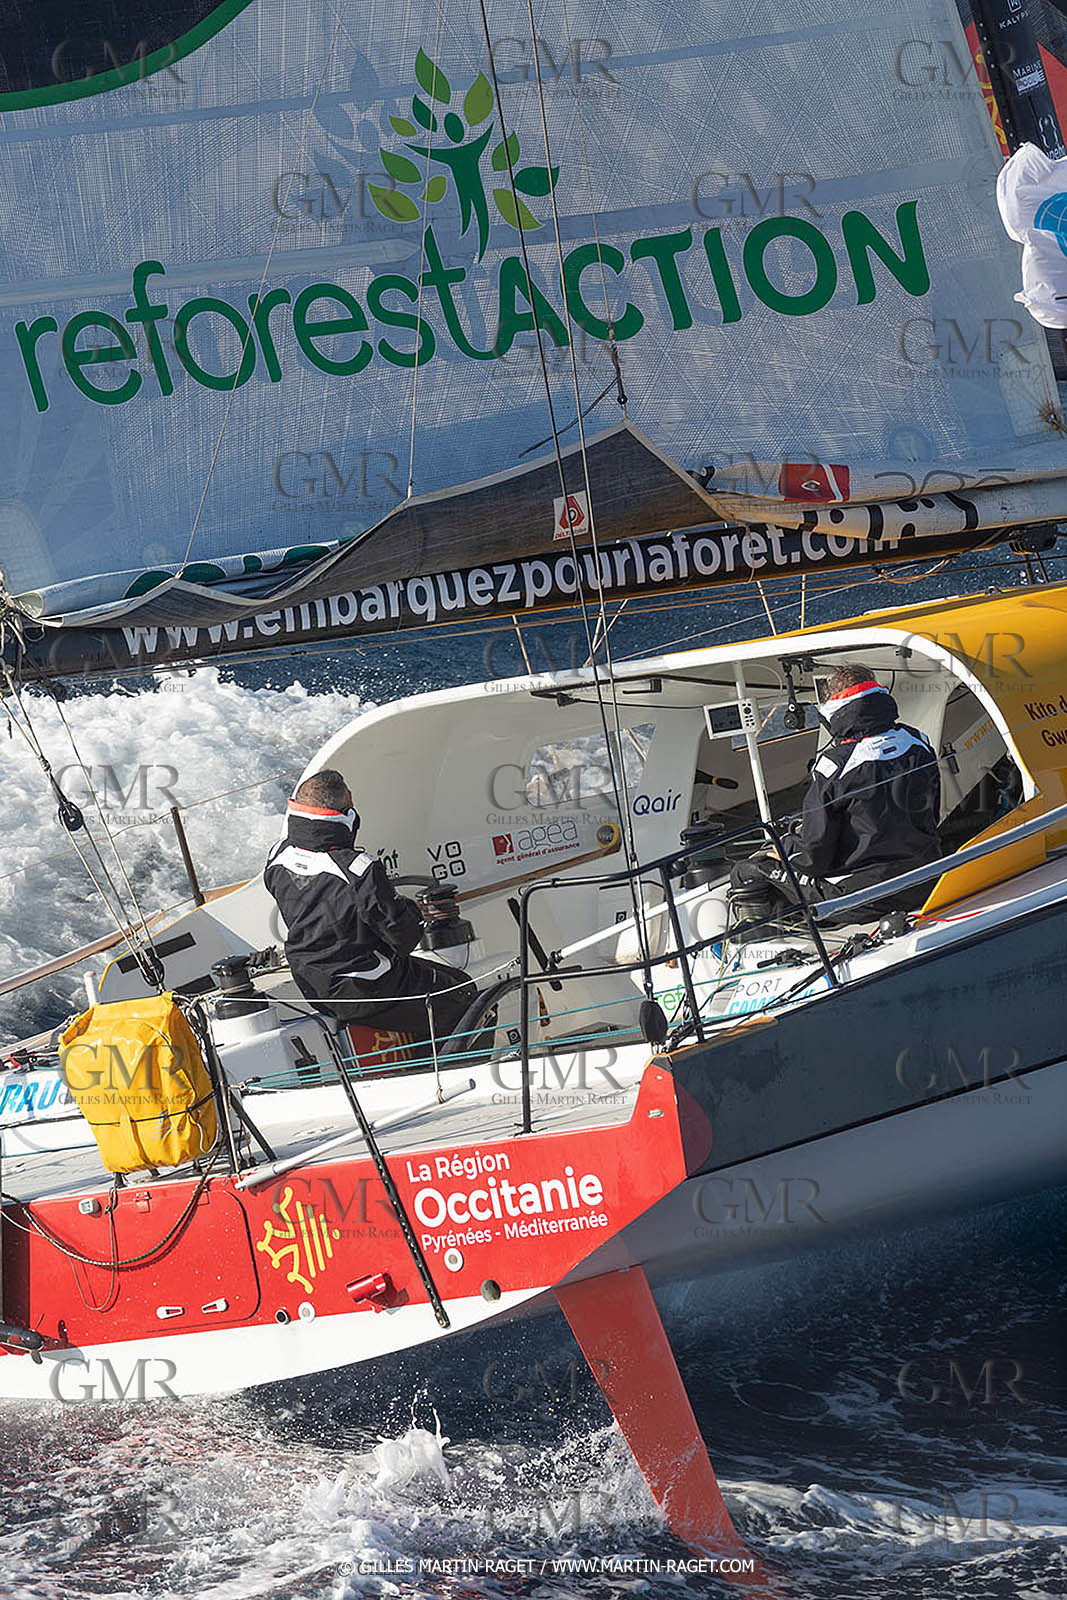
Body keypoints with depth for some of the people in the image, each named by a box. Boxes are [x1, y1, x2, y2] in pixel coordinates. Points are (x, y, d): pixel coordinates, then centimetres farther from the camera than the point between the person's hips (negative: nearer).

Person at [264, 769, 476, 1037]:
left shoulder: (278, 857, -7)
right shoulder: (359, 869, -31)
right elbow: (402, 937, -23)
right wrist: (413, 912, 2)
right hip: (364, 994, -8)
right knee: (461, 990, 11)